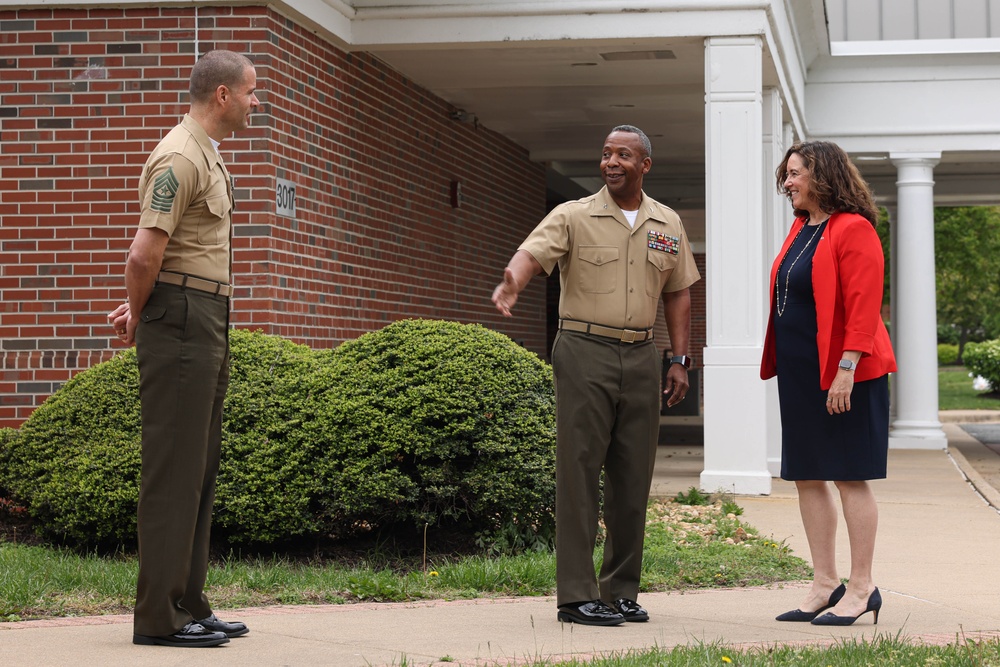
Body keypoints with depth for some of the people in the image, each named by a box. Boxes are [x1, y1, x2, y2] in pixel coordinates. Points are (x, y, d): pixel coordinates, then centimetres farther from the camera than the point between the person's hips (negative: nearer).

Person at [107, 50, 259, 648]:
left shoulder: (208, 156, 19)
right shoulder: (180, 158, -14)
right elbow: (145, 254, -20)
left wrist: (139, 310, 17)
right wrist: (138, 316, -5)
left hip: (209, 324, 10)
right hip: (181, 320, -10)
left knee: (202, 467, 11)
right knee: (174, 468, -8)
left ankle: (189, 604, 18)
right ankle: (159, 616, -4)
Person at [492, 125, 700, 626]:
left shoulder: (667, 225, 12)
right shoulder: (574, 217, -1)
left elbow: (677, 294, 17)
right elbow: (533, 252, -17)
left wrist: (681, 360, 10)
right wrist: (511, 283, -40)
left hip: (641, 357, 4)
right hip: (585, 353, -4)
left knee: (632, 476, 7)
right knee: (580, 471, -5)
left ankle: (621, 592, 17)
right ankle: (576, 595, -2)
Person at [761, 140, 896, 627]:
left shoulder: (853, 230, -12)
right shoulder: (801, 229, 15)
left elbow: (863, 307, -18)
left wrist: (846, 370, -23)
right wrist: (781, 368, 15)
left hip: (842, 374, -9)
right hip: (800, 375, 9)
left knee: (849, 476, -3)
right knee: (807, 476, 9)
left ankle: (861, 588, 4)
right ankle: (825, 584, 16)